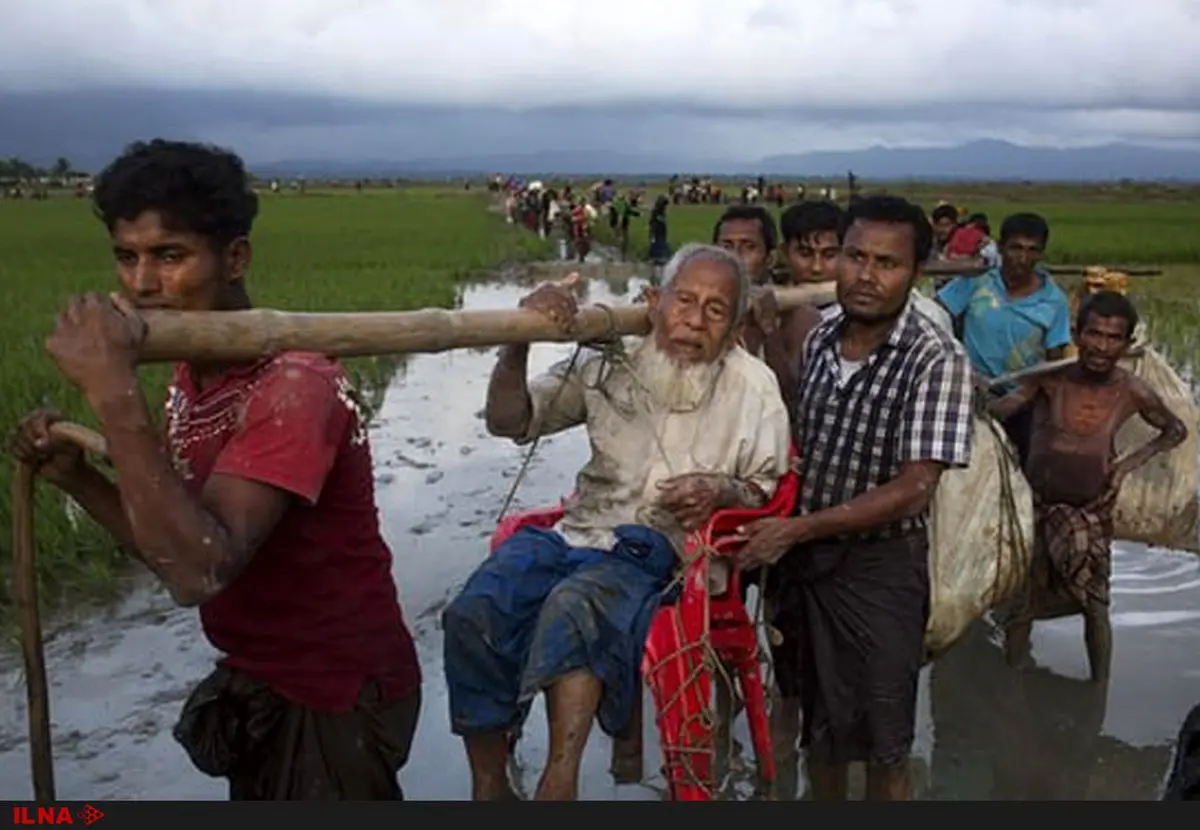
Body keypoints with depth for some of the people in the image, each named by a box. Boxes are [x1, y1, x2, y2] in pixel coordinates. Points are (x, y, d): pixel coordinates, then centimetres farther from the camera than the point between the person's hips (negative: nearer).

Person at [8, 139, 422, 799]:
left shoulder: (293, 386, -26)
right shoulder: (192, 379, 2)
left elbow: (200, 572, -38)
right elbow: (177, 552, 7)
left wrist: (113, 391, -37)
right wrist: (75, 477, -6)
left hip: (336, 697, -8)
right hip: (260, 685, 8)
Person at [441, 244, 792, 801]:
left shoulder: (753, 386, 3)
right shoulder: (610, 365, 7)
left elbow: (767, 489, 11)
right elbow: (508, 421, 8)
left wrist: (724, 490, -13)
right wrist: (518, 343, -10)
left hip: (658, 547, -3)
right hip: (578, 530, 3)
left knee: (574, 606, -37)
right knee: (473, 615, -23)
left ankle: (558, 781, -35)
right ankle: (487, 784, -8)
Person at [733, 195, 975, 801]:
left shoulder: (937, 359, -18)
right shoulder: (819, 337, 0)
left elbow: (913, 490, -22)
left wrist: (795, 529, -22)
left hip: (879, 567, -5)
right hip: (801, 556, 5)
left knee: (882, 743, 10)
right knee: (817, 722, 22)